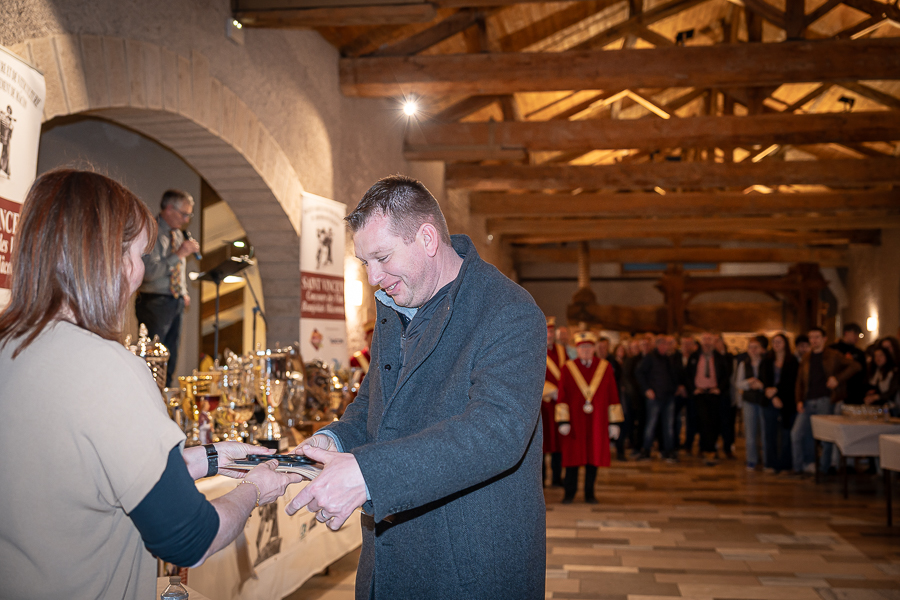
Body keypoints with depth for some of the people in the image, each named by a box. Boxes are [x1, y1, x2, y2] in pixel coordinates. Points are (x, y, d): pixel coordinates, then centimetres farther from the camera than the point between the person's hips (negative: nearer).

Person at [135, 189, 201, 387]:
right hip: (155, 303, -8)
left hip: (176, 303, 9)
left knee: (171, 359, 12)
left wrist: (184, 293, 17)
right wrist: (178, 254, -23)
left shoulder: (178, 234, 15)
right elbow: (149, 271, -23)